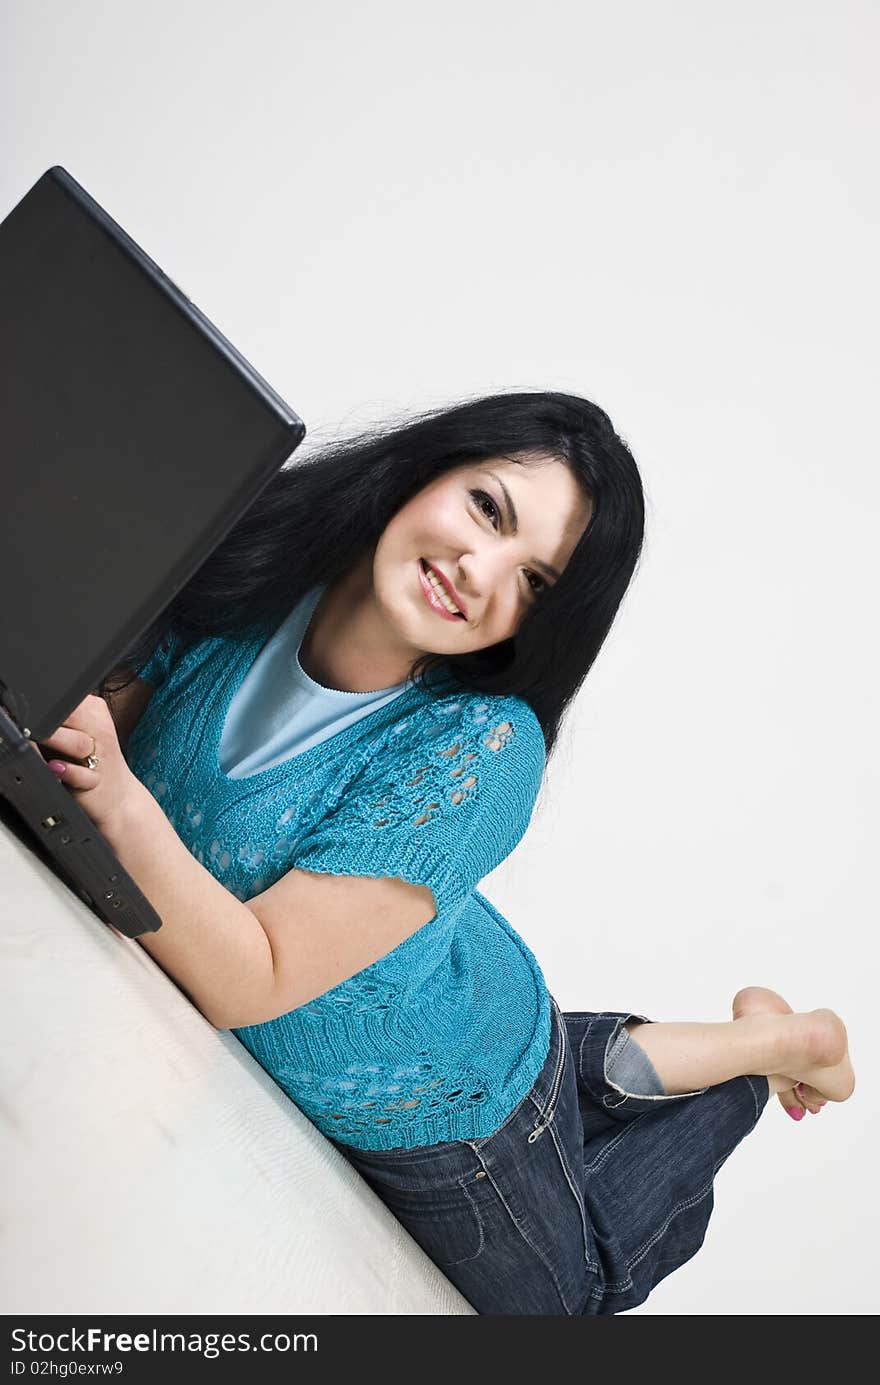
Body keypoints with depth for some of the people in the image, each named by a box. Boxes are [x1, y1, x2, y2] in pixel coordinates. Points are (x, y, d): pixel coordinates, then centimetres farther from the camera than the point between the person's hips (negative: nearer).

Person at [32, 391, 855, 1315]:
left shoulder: (476, 750, -36)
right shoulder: (247, 581, -20)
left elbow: (251, 982, -35)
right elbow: (112, 703, -5)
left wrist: (119, 801, -47)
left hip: (433, 1120, -5)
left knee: (570, 1286, 26)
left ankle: (776, 1044, 36)